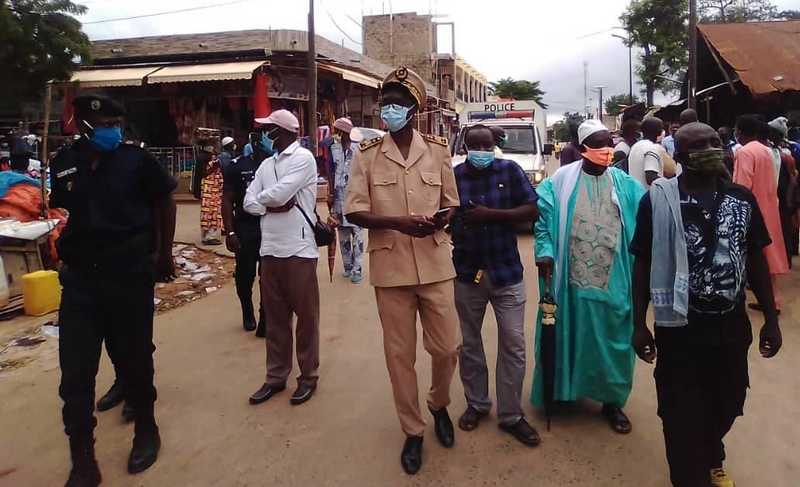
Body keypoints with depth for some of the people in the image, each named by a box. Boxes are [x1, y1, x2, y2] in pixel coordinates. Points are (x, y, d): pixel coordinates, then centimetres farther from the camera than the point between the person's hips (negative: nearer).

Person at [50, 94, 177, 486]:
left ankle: (146, 431, 36)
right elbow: (58, 211, 16)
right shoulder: (64, 163, 3)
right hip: (79, 281, 3)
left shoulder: (136, 160, -6)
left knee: (134, 361, 11)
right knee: (75, 373, 2)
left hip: (130, 278, -2)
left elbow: (164, 204, 5)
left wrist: (164, 254, 6)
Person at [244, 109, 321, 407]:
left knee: (306, 315, 4)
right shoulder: (266, 164, 15)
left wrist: (261, 197, 2)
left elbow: (279, 193, -18)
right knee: (274, 317, 13)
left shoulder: (303, 157, -6)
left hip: (299, 250, -7)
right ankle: (276, 376, 24)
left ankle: (308, 377, 17)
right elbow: (248, 203, 7)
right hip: (270, 249, 7)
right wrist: (274, 204, -10)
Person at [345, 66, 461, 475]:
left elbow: (450, 204, 11)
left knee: (447, 347, 8)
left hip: (435, 264, 1)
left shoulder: (437, 150, 3)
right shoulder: (367, 154, -1)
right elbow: (354, 212, -4)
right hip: (390, 268, -1)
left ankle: (439, 404, 39)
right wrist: (397, 221, -20)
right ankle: (412, 431, 26)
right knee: (399, 354, 7)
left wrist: (440, 219, -12)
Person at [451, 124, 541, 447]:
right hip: (467, 274, 1)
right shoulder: (452, 176, -1)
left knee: (513, 346, 3)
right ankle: (476, 404, 34)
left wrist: (491, 214, -18)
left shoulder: (510, 170, -2)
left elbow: (532, 210, -8)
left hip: (506, 272, -1)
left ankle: (511, 415, 18)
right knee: (470, 344, 15)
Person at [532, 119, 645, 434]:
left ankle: (612, 400, 27)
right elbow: (543, 217, -3)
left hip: (612, 279, 2)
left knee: (611, 338, 10)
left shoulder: (625, 184, 6)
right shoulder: (562, 180, -1)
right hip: (570, 276, -2)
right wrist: (545, 252, -15)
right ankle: (560, 392, 30)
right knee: (567, 334, 11)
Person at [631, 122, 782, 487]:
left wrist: (771, 318, 6)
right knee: (683, 412, 6)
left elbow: (756, 260, 7)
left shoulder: (742, 198, 0)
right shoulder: (659, 200, -10)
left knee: (727, 403, 20)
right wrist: (640, 324, -7)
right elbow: (643, 264, -6)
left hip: (731, 324, 4)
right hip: (680, 326, -4)